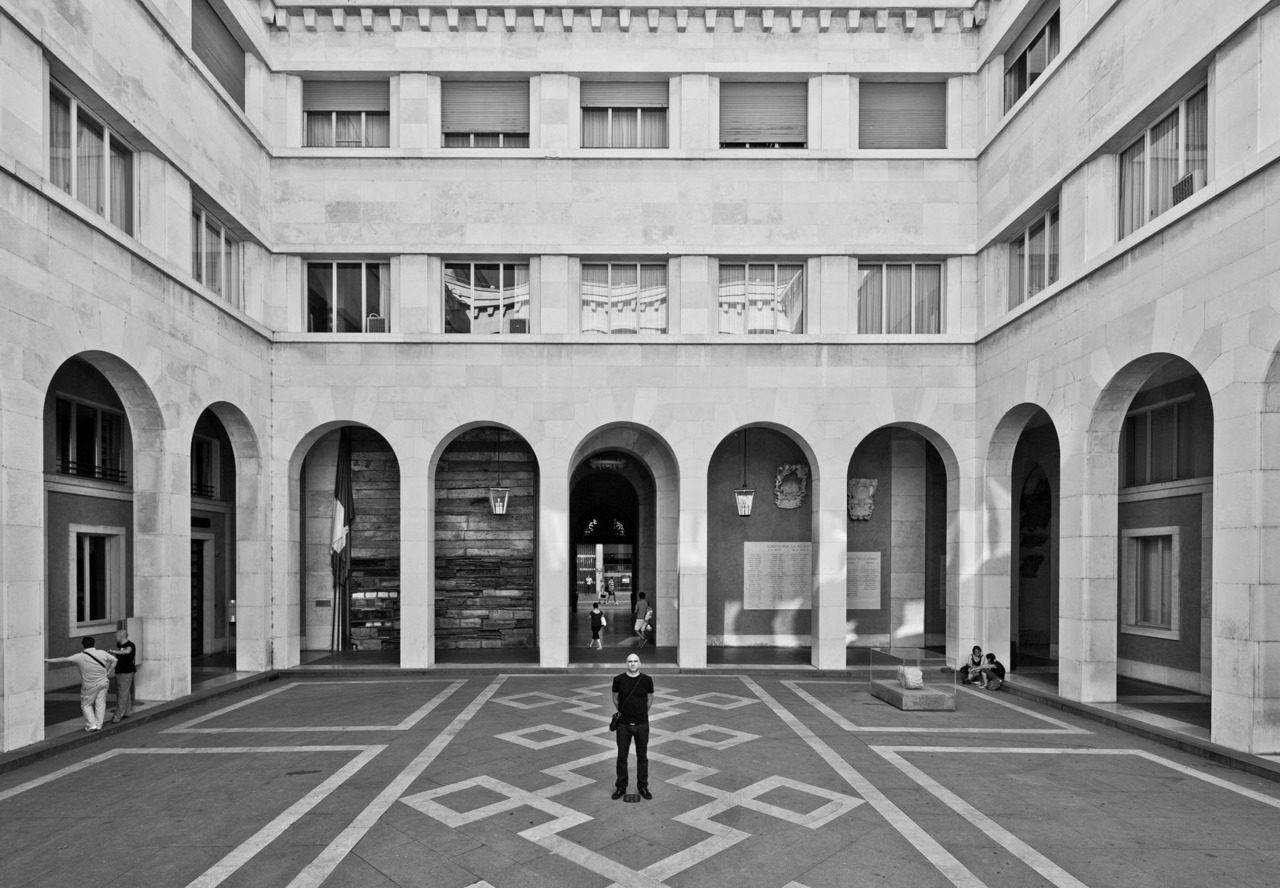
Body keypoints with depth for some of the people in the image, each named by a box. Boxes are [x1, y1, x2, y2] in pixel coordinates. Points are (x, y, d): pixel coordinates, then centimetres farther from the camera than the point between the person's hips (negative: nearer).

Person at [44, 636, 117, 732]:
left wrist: (48, 660, 2)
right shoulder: (102, 653, -7)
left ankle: (91, 725, 9)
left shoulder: (80, 657, -16)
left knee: (86, 705, 14)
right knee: (100, 704, 10)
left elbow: (64, 659, -9)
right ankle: (99, 725, 14)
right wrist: (108, 671, 12)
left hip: (90, 686, -3)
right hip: (103, 682, 3)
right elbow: (114, 660, 3)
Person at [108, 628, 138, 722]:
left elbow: (127, 651, -39)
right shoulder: (119, 645, 10)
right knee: (126, 693, 16)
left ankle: (118, 716, -8)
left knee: (122, 695, -8)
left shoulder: (130, 645, -17)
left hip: (126, 673, -9)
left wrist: (114, 651, -33)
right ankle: (127, 712, 24)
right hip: (119, 672, 9)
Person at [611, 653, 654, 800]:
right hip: (623, 725, 0)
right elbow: (615, 699, 9)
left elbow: (650, 700, 9)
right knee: (622, 757, 8)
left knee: (642, 756, 10)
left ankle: (643, 786, 23)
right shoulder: (618, 680, -6)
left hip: (642, 724, 0)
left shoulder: (647, 680, -5)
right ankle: (620, 787, 22)